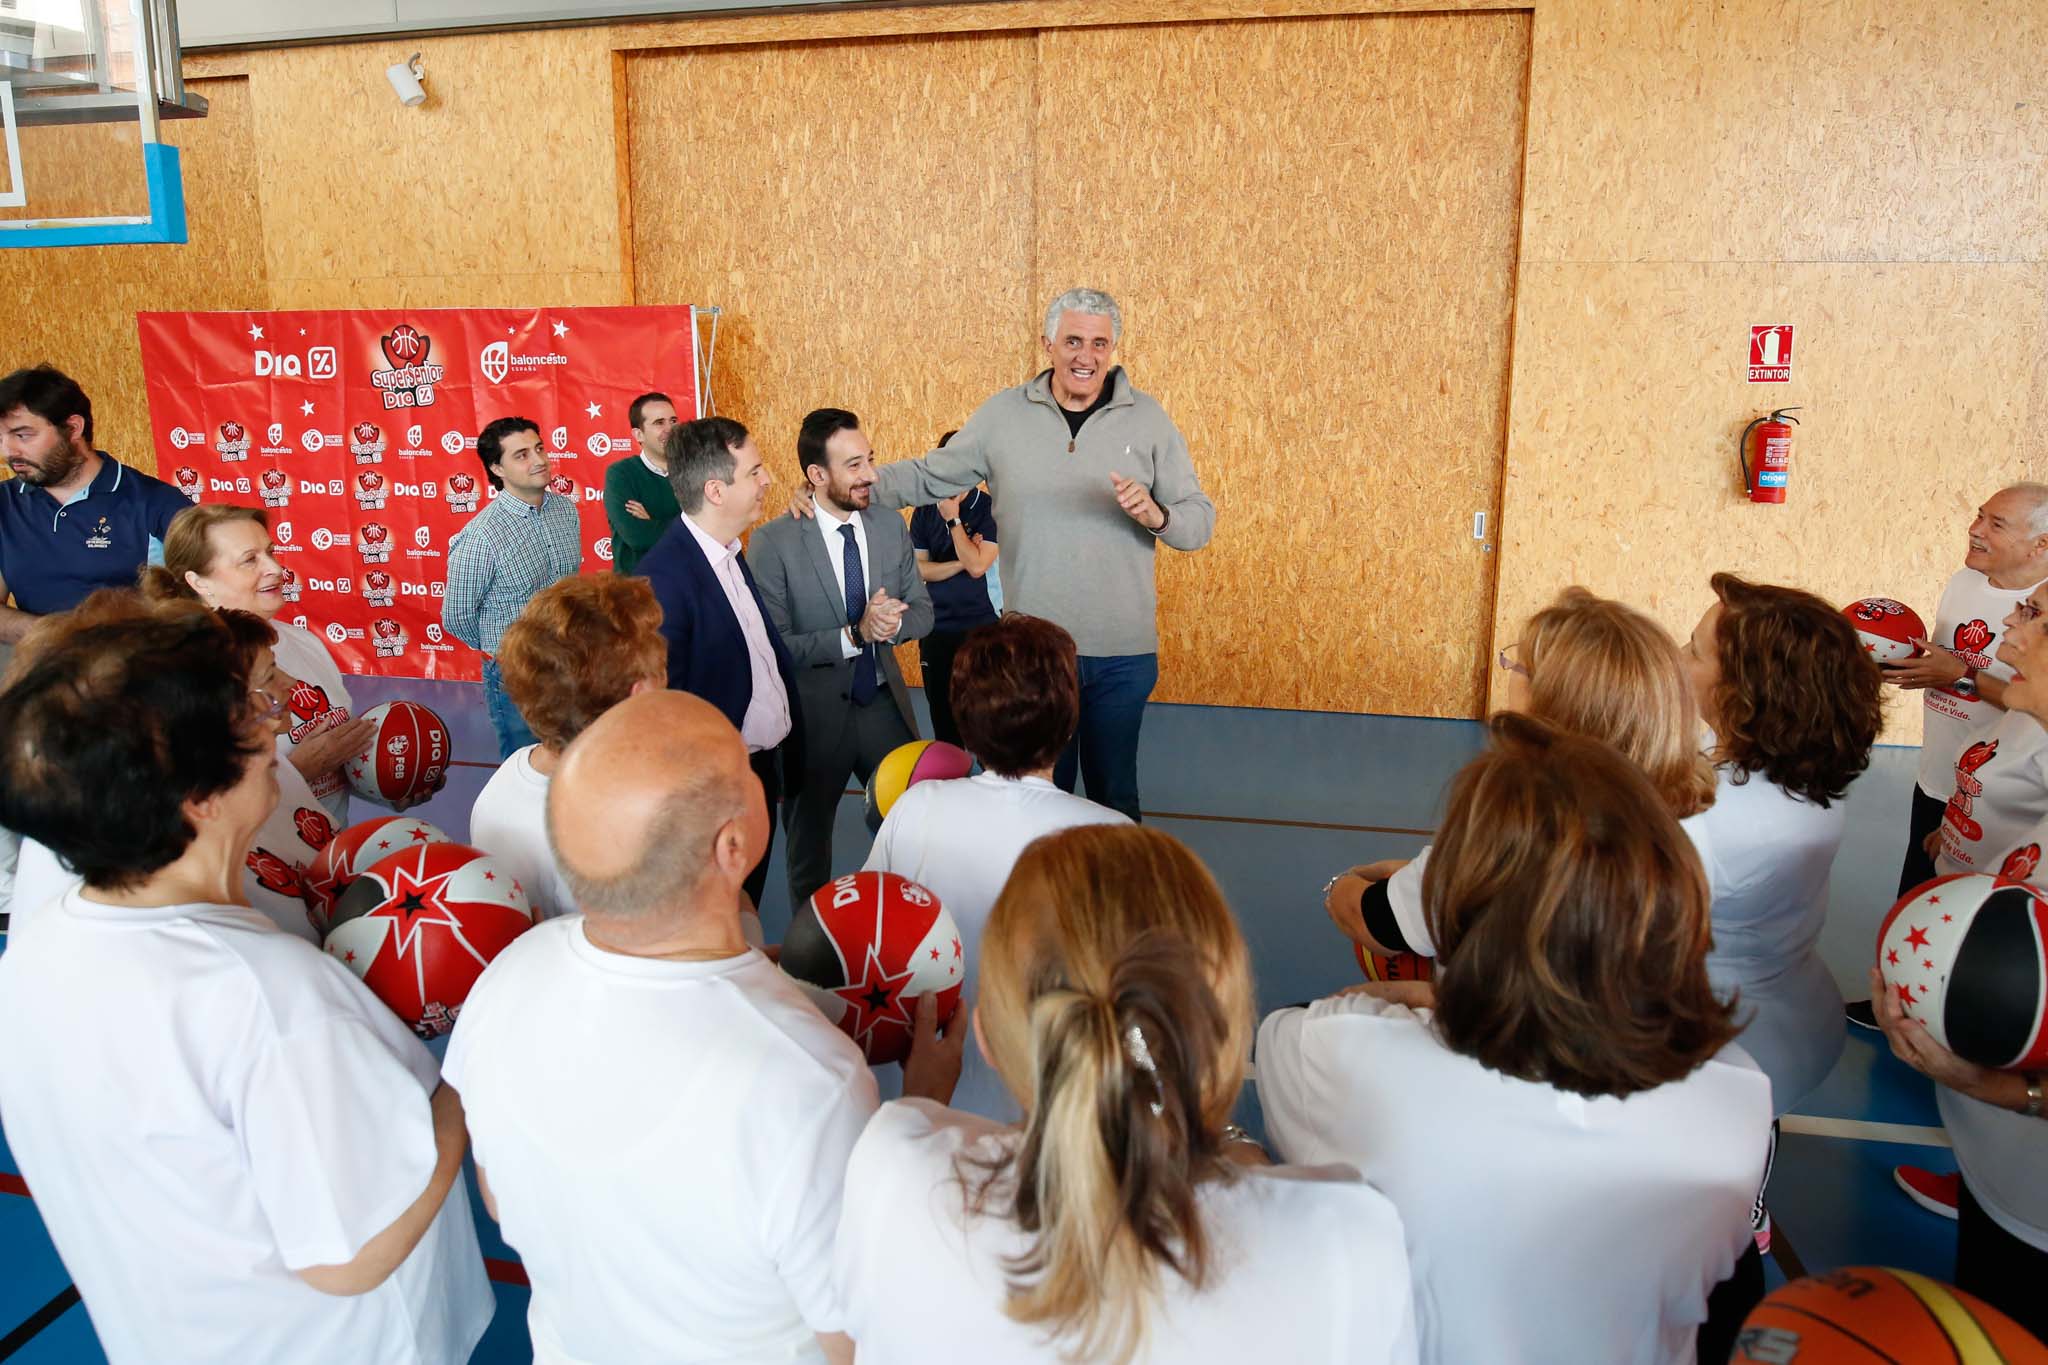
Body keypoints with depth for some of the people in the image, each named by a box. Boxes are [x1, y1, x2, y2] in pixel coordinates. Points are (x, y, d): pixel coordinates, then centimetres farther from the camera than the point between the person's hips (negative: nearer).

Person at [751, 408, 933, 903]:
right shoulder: (774, 542, -16)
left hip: (885, 705, 4)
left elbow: (923, 610, 5)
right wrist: (854, 635, -28)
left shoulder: (890, 526, -1)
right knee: (809, 849, 16)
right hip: (813, 713, -4)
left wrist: (894, 623, -17)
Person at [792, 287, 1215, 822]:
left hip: (1122, 653, 0)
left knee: (1113, 788, 13)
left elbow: (1200, 521, 0)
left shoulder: (1147, 418, 0)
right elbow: (929, 475, 9)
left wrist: (1156, 515, -21)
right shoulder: (1004, 413, 1)